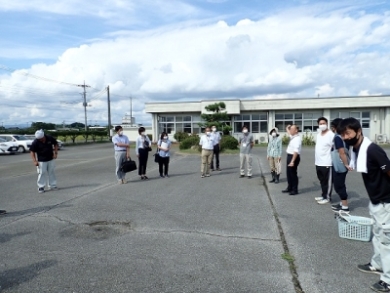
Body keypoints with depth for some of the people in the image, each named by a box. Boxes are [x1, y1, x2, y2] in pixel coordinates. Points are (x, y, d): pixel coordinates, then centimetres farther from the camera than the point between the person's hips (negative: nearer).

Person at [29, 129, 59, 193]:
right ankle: (41, 187, 9)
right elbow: (32, 151, -10)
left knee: (51, 172, 10)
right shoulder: (35, 142, -18)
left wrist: (55, 153, -4)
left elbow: (55, 144, 5)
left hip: (50, 159, 3)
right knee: (42, 173, -4)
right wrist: (34, 161, -18)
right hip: (41, 161, -3)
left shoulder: (50, 138, -11)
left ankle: (52, 185, 22)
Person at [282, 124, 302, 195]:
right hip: (289, 156, 10)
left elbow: (296, 151, -27)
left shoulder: (297, 139, -20)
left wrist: (292, 161, -30)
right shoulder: (292, 137, 8)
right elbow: (288, 132, 35)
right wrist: (287, 128, 16)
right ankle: (289, 188, 29)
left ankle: (295, 190, 11)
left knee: (293, 173, 0)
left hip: (294, 157, -10)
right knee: (289, 173, 16)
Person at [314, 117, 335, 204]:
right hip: (318, 162, 8)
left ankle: (327, 197, 12)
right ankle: (323, 195, 29)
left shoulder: (331, 135, -13)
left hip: (326, 163, -8)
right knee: (322, 180, 18)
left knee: (327, 181, 3)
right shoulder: (318, 134, 12)